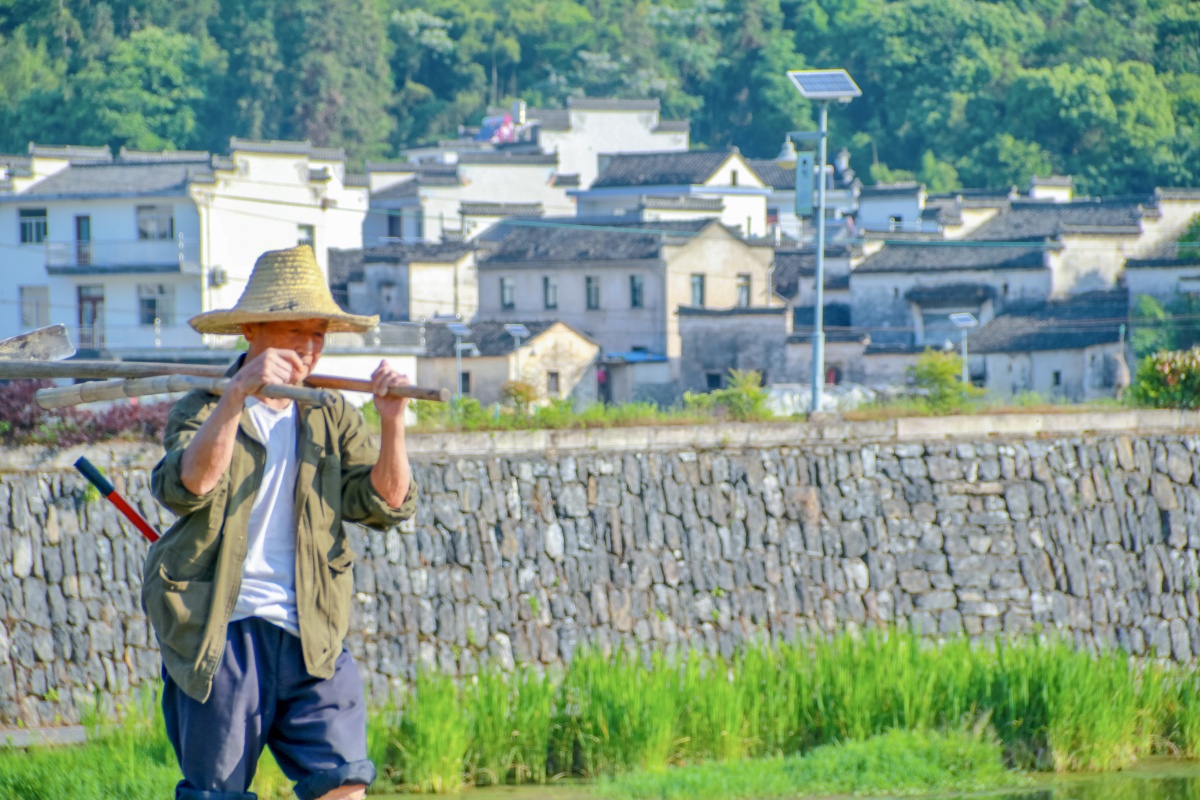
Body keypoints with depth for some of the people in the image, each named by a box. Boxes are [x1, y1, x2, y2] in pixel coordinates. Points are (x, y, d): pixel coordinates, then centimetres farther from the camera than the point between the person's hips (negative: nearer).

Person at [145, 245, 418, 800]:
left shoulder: (332, 419, 13)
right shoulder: (204, 410, -2)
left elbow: (385, 504, 2)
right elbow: (186, 487, -23)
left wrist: (391, 424, -15)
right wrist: (237, 395, -35)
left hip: (312, 639, 3)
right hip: (218, 636, -3)